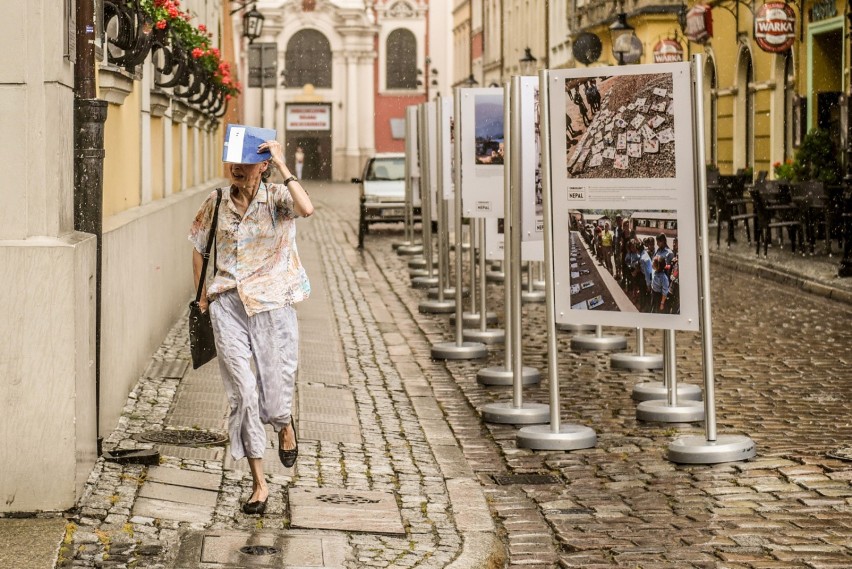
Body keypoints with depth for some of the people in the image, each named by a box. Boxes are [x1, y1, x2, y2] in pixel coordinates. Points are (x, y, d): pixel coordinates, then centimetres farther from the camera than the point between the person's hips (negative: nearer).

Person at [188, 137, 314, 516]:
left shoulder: (277, 198, -5)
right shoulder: (217, 203, 5)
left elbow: (307, 209, -29)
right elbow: (199, 247, 20)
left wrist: (282, 166, -24)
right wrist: (202, 295, 14)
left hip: (272, 304, -2)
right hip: (228, 305, 2)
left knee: (273, 402, -1)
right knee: (242, 394, -4)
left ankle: (284, 426, 39)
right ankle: (258, 483, 7)